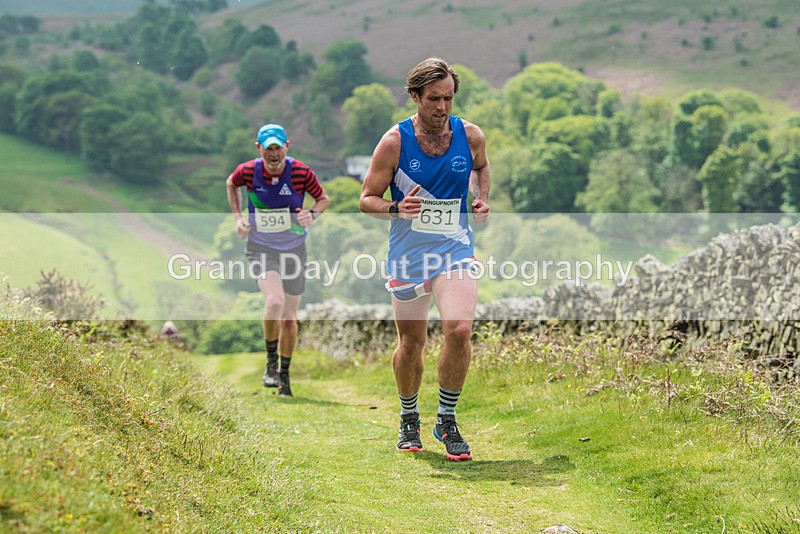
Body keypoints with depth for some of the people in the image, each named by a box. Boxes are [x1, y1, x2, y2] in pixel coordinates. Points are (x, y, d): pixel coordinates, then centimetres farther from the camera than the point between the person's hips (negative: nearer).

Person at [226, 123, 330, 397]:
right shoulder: (248, 171, -10)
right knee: (275, 302, -27)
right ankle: (271, 360, -4)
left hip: (293, 249, 1)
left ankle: (284, 374, 28)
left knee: (289, 318, 7)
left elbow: (323, 198, 3)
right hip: (261, 248, -1)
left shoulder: (301, 172, -13)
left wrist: (311, 214, -17)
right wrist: (238, 216, 3)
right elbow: (231, 183, 14)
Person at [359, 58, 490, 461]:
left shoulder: (470, 136, -1)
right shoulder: (394, 141, -8)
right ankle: (409, 419, 35)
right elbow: (366, 199, -2)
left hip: (455, 250, 1)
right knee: (411, 343, 9)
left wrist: (481, 199, 5)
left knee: (459, 330, -20)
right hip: (408, 255, 0)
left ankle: (447, 421, -2)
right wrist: (396, 209, -22)